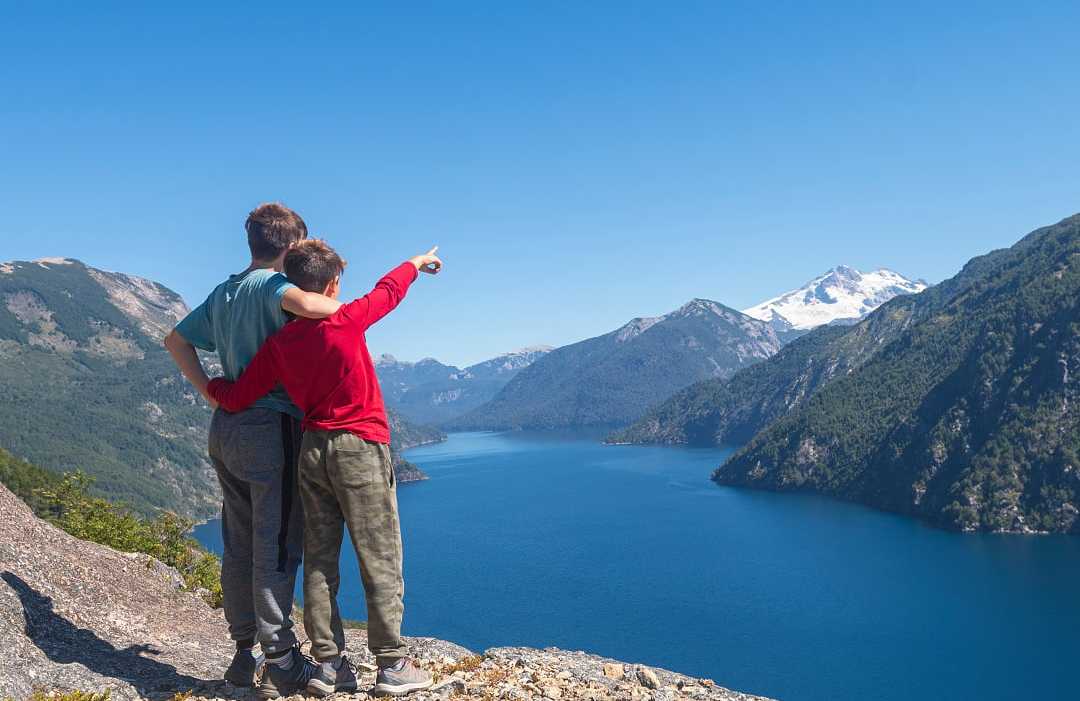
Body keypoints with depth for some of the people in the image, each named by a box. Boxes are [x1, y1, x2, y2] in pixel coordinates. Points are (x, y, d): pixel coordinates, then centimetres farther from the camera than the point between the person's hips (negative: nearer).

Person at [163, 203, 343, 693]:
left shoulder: (223, 293, 16)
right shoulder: (270, 284, -11)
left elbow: (176, 340, 23)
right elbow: (302, 303, -34)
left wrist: (210, 393, 14)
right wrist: (342, 307, -13)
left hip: (226, 428, 9)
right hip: (271, 427, -8)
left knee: (239, 544, 12)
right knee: (277, 544, -3)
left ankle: (245, 652, 19)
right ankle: (279, 654, 2)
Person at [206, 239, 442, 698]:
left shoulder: (278, 344, 2)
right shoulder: (347, 321, -9)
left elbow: (236, 398, 4)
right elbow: (389, 290, 8)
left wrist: (210, 384, 27)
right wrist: (416, 263, 28)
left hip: (312, 450, 5)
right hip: (360, 448, -5)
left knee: (319, 560, 10)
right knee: (380, 560, 2)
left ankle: (328, 664, 14)